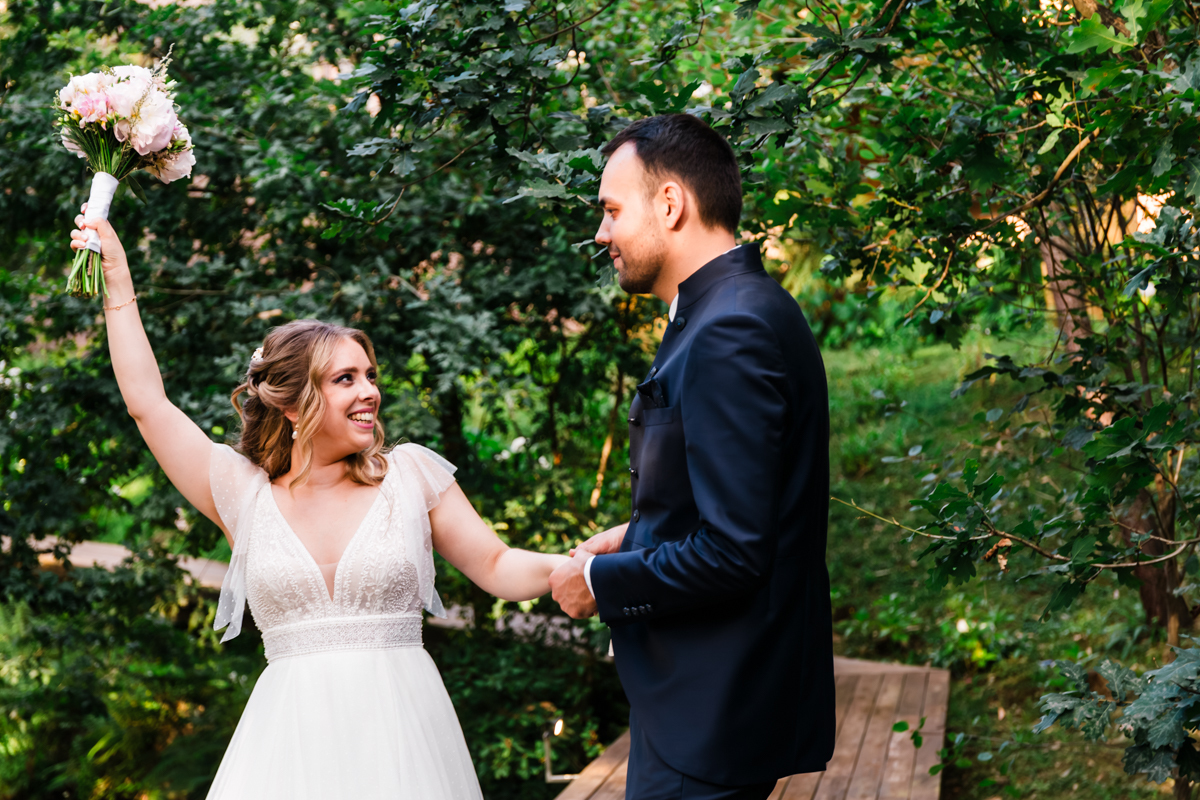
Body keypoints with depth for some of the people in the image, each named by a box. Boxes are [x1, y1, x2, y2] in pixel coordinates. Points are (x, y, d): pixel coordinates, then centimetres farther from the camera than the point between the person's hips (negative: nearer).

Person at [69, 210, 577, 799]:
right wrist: (117, 283, 15)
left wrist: (579, 562, -11)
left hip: (399, 729, 0)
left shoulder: (410, 474, 6)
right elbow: (147, 402, 9)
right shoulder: (244, 493, 6)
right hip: (290, 735, 1)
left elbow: (497, 567, 7)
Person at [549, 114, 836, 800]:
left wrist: (600, 582, -12)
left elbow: (730, 556, -26)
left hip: (713, 713, -10)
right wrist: (638, 537, 8)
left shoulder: (728, 334, -22)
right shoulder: (744, 311, 10)